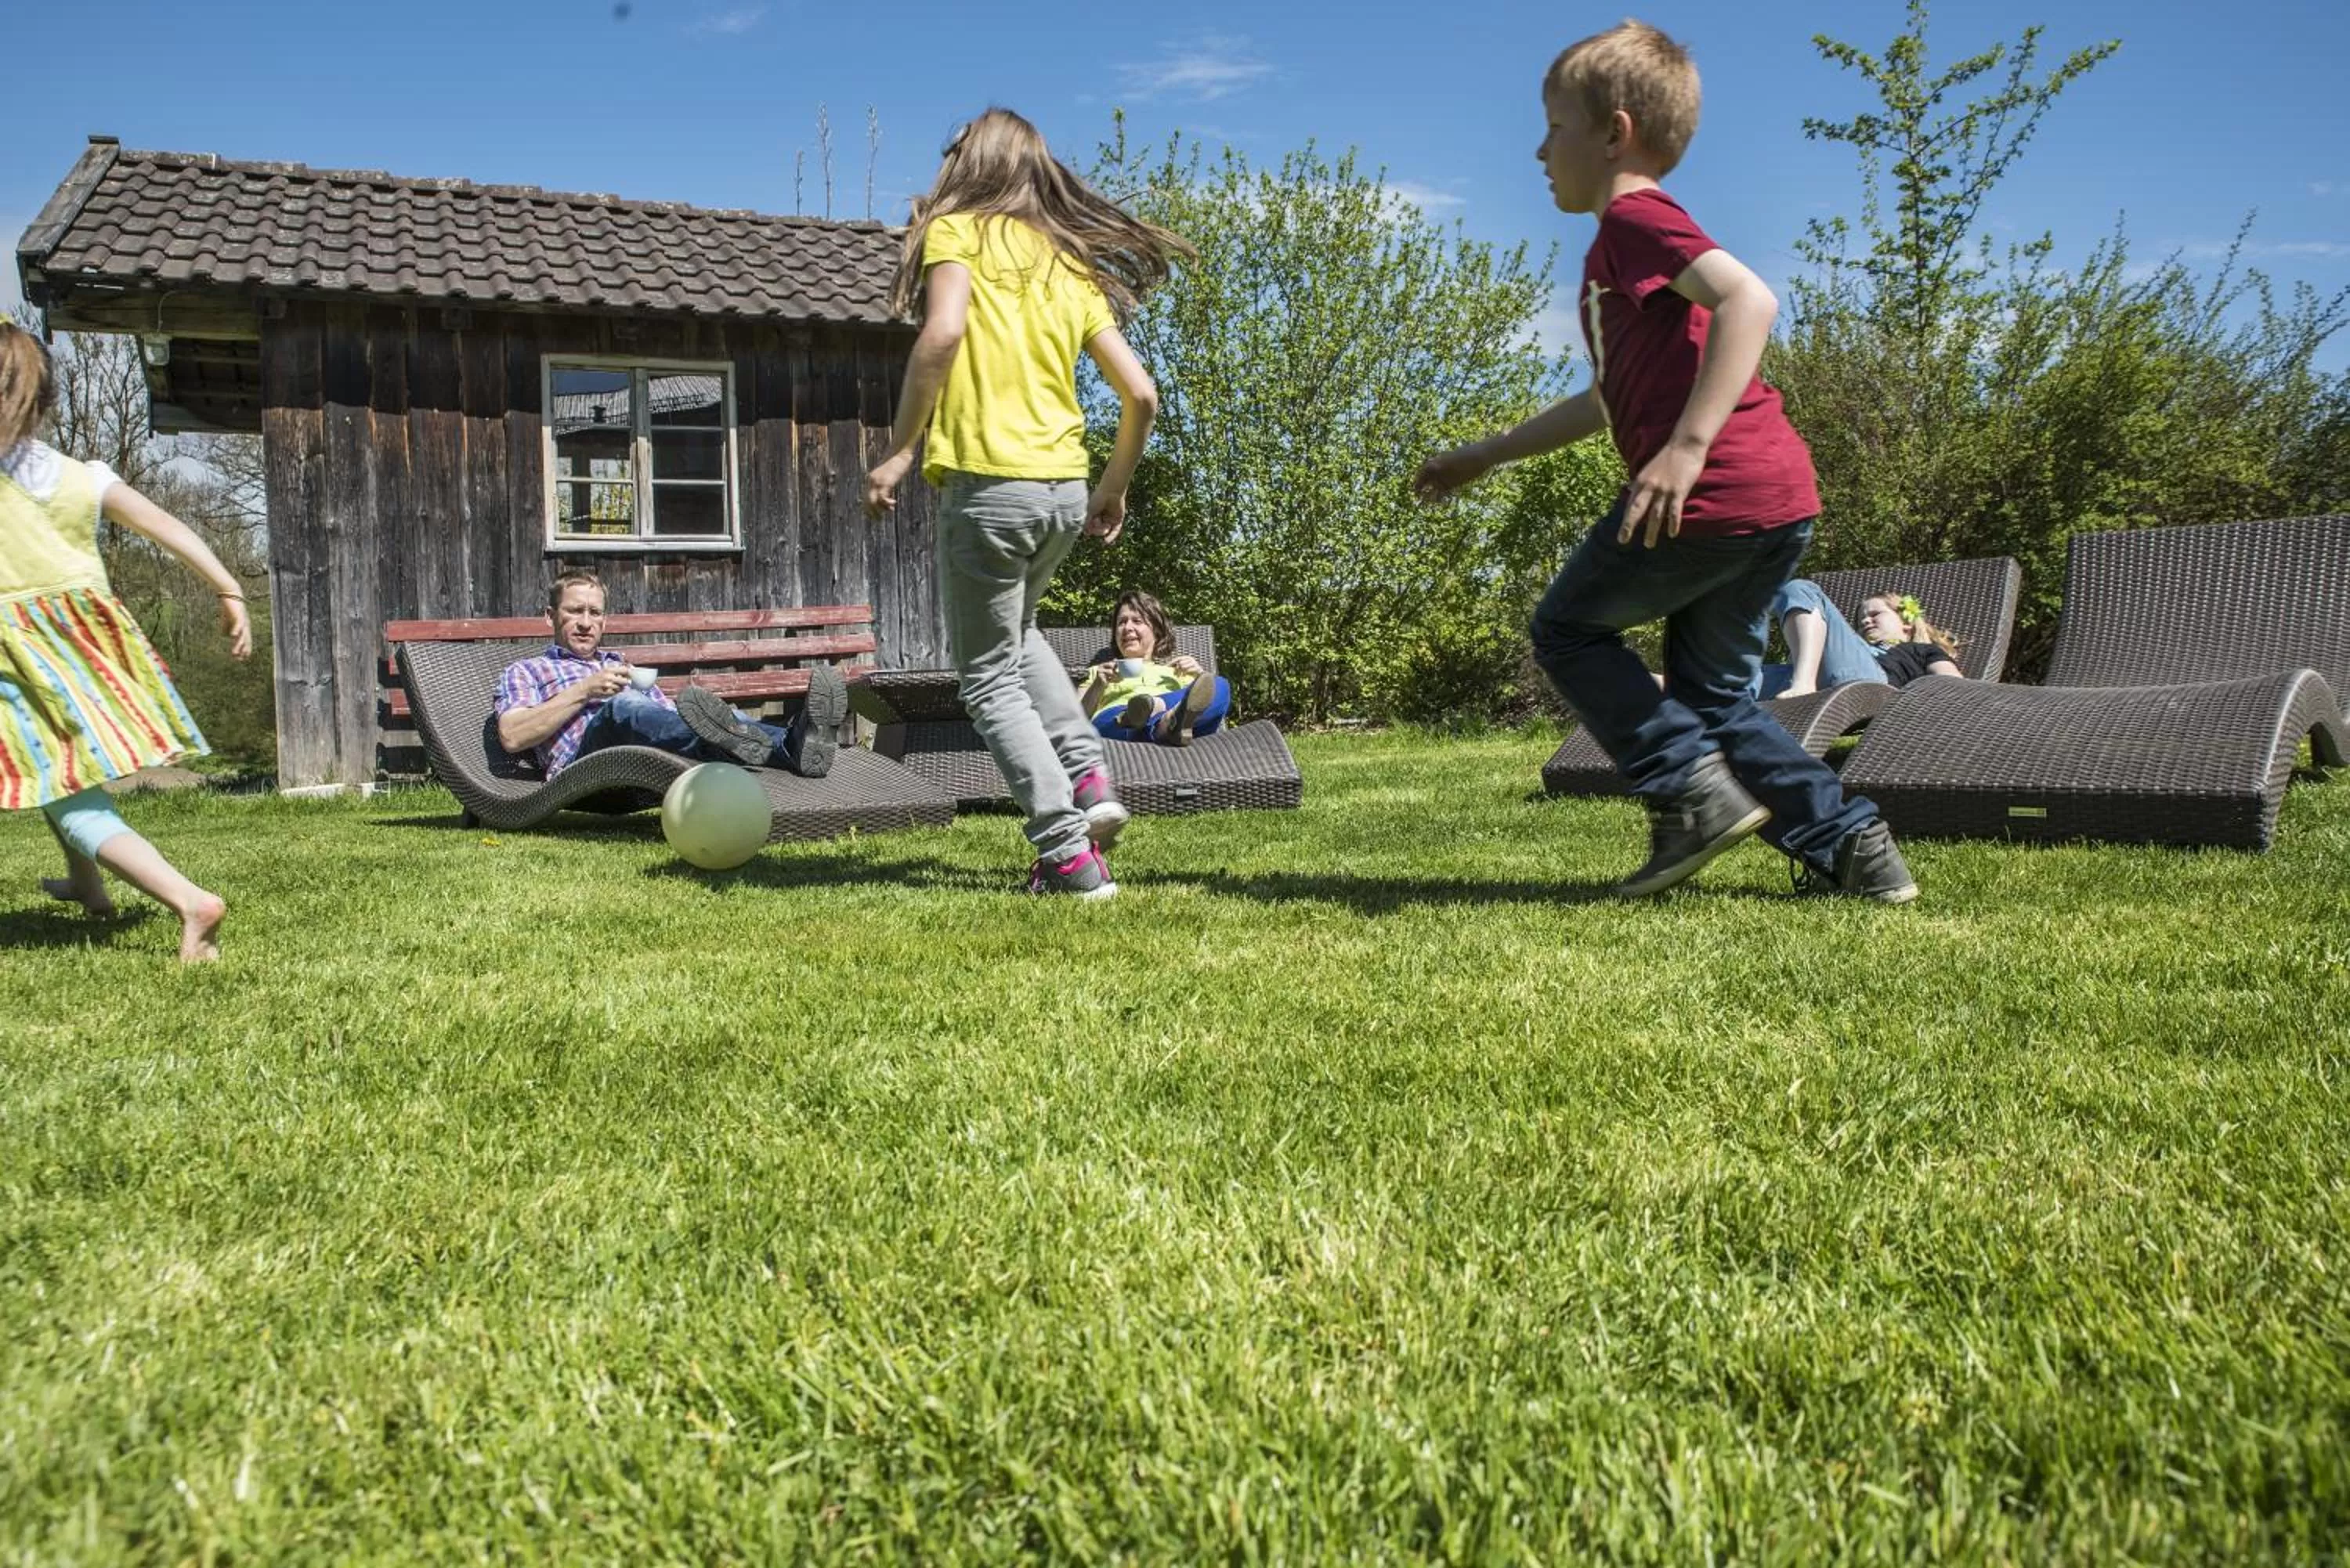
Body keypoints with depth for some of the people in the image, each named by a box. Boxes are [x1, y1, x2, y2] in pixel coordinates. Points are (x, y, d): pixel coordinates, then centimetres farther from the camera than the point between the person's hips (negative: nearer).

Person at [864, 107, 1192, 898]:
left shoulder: (956, 232, 2)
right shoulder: (1072, 265, 17)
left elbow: (943, 330, -19)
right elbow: (1140, 393, 12)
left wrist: (899, 450, -15)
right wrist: (1115, 487, 24)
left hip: (987, 483, -6)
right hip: (1066, 489, 6)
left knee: (990, 676, 6)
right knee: (1015, 633, 30)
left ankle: (1071, 853, -1)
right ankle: (1087, 777, 14)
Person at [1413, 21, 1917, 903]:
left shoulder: (1632, 218, -3)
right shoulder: (1644, 238, 28)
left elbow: (1749, 299, -21)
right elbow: (1612, 398, 36)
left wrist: (1688, 445, -29)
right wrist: (1486, 455, 39)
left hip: (1714, 493, -10)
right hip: (1783, 498, 10)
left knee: (1568, 629, 8)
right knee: (1711, 692, 18)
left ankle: (1694, 790, -3)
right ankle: (1848, 846, 10)